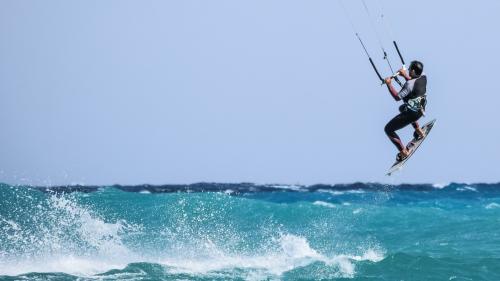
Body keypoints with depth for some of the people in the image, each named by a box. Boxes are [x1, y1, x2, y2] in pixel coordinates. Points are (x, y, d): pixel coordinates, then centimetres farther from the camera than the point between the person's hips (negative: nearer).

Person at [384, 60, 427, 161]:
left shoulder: (410, 84, -33)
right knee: (402, 108, 42)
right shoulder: (423, 76, -9)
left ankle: (403, 152, 7)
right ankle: (418, 131, 43)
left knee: (388, 129, 3)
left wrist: (389, 84, -23)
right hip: (421, 110, 8)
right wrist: (405, 76, 1)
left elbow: (397, 97, -27)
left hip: (411, 114, -8)